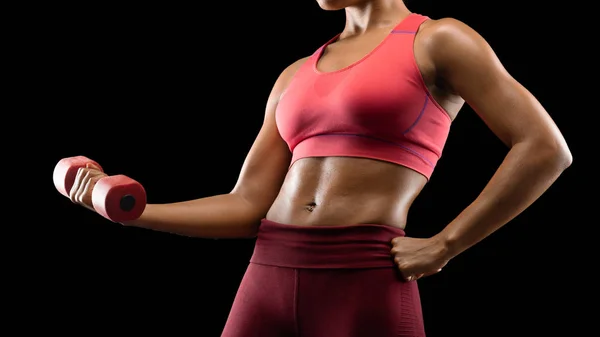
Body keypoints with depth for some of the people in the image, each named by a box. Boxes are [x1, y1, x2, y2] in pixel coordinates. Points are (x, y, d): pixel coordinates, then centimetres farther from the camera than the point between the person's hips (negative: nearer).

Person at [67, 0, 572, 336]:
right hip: (270, 278, 6)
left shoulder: (436, 42, 2)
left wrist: (444, 247, -9)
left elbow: (546, 149, -7)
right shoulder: (294, 77, 19)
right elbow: (248, 207, 14)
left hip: (366, 284, -5)